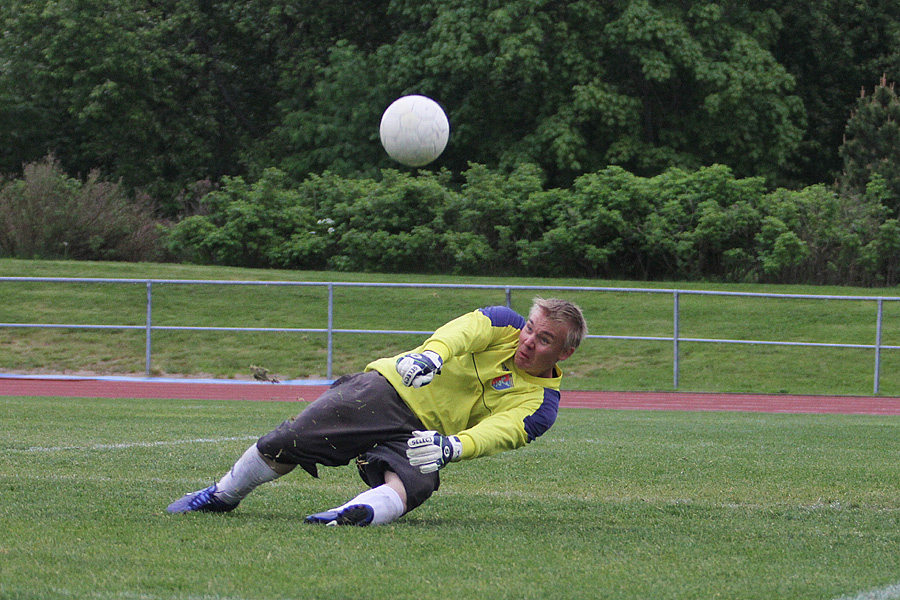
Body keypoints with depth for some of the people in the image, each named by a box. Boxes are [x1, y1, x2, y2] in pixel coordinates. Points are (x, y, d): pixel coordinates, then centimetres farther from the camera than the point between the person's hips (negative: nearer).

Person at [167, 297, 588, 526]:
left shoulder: (540, 405, -1)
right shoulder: (504, 325, 3)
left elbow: (495, 434, -19)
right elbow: (463, 331, -18)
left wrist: (450, 447, -41)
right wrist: (431, 354, -42)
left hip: (417, 437, -1)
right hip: (386, 389, 1)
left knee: (410, 487, -36)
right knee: (281, 445, -10)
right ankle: (220, 497, 13)